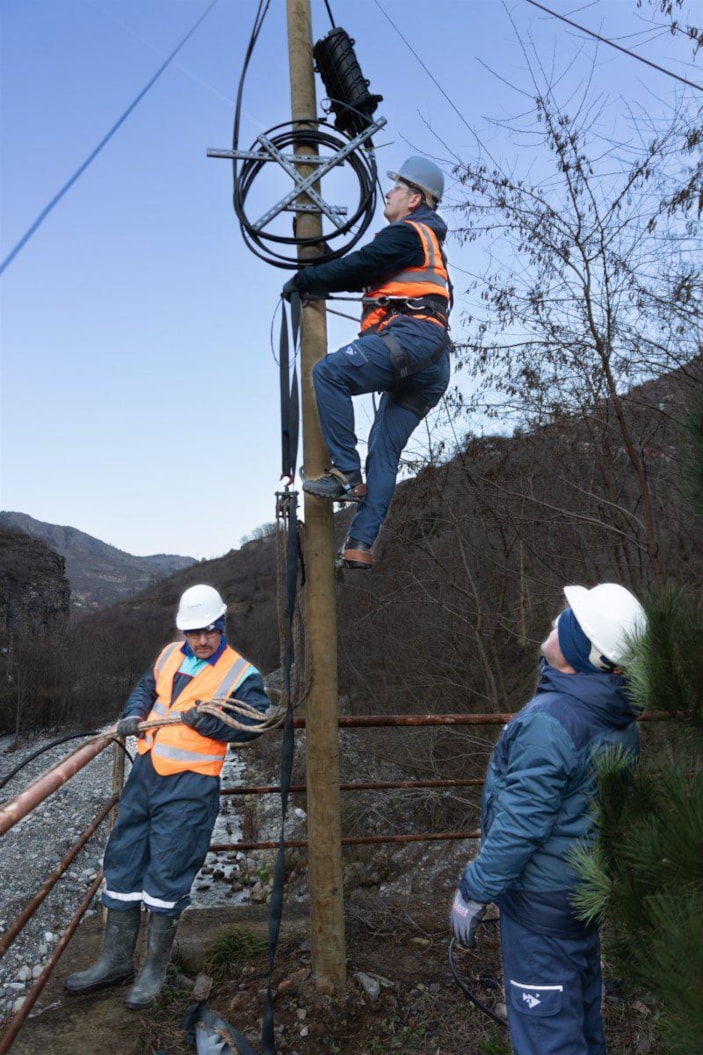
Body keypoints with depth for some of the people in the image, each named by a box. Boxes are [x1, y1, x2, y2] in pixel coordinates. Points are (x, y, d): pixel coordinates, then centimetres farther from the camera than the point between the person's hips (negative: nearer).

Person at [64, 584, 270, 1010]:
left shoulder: (242, 675, -10)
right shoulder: (170, 656, 8)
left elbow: (254, 722, -19)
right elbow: (146, 689, 19)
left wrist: (205, 722, -26)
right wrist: (134, 715, 0)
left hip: (190, 787, -6)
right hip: (147, 772, 6)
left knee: (167, 875, -1)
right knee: (122, 860, 12)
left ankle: (155, 970, 20)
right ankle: (117, 960, 29)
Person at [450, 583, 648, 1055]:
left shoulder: (549, 721, -30)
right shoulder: (621, 719, -3)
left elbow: (518, 826, -27)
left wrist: (473, 893, -14)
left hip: (541, 899, -8)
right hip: (590, 888, 8)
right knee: (582, 1008, 26)